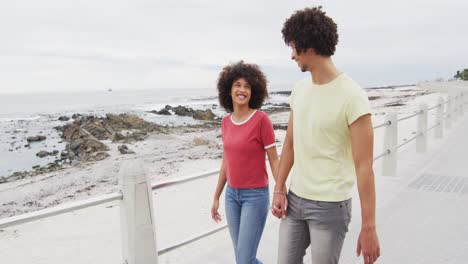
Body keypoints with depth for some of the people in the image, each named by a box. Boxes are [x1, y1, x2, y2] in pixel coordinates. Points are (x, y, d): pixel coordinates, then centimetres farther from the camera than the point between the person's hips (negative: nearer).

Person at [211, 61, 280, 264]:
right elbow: (226, 161, 11)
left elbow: (274, 160, -10)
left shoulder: (261, 119, -14)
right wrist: (216, 197, 14)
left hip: (255, 195, -6)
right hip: (232, 194, 6)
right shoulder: (226, 122, 4)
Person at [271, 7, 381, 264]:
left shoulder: (352, 96, -17)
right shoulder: (299, 89, 4)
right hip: (295, 198, 6)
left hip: (330, 206, -6)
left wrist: (368, 227, -17)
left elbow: (364, 165, -17)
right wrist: (279, 190, 8)